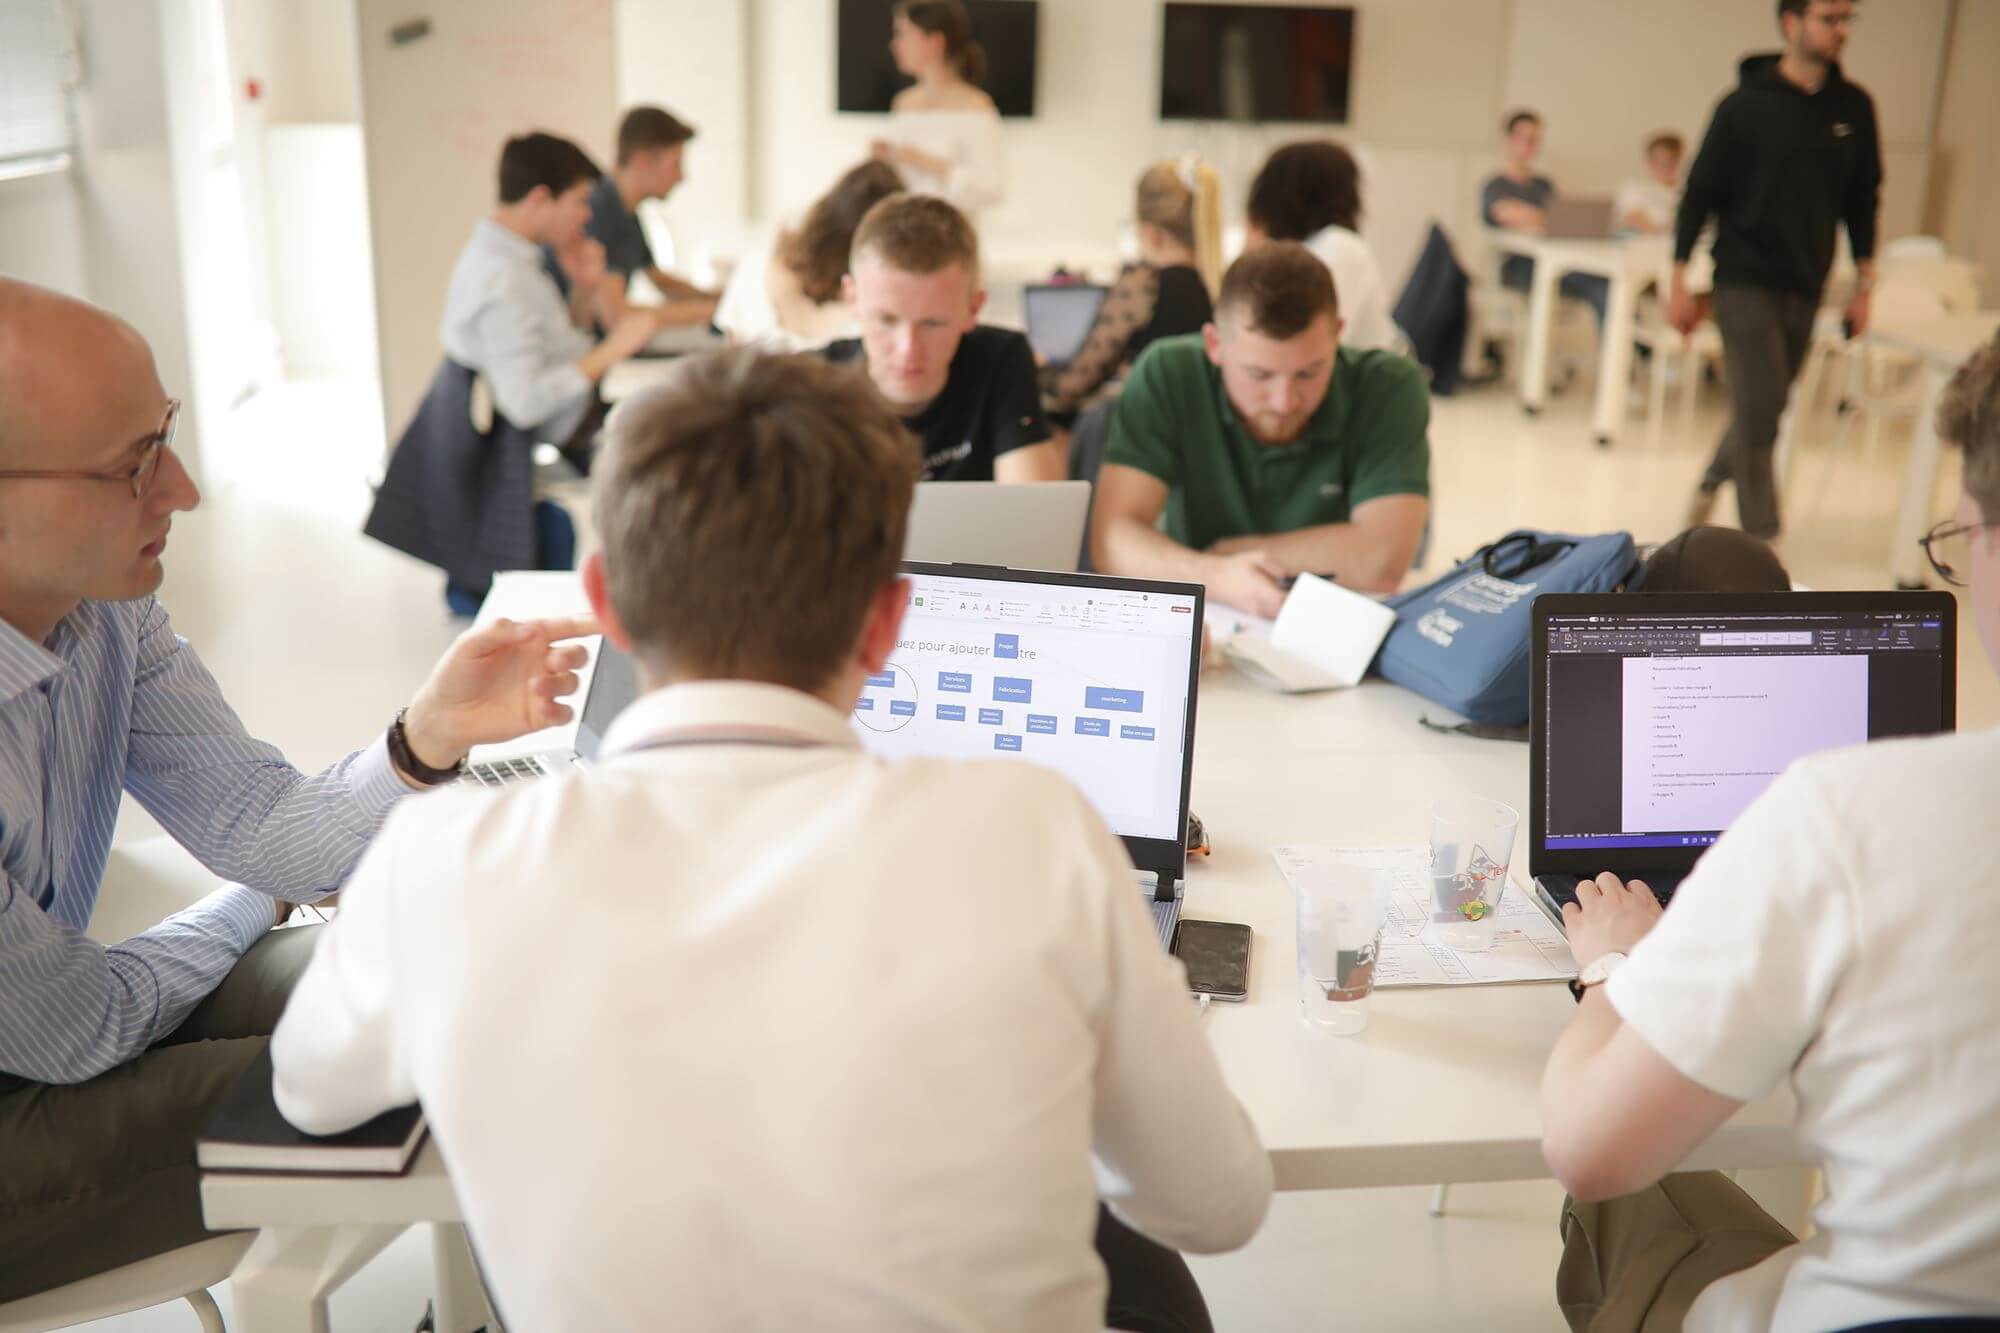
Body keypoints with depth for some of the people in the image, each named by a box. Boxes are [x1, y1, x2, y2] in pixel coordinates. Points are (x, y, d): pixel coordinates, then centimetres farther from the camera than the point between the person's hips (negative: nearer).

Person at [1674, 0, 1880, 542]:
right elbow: (1700, 193, -3)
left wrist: (1863, 285, 10)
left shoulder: (1855, 107, 6)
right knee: (1759, 413, -9)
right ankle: (1761, 539, -1)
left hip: (1806, 288, 5)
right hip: (1744, 280, -5)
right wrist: (1680, 282, -6)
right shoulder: (1745, 106, -6)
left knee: (1763, 411, 12)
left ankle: (1711, 482, 36)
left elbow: (1864, 198, 13)